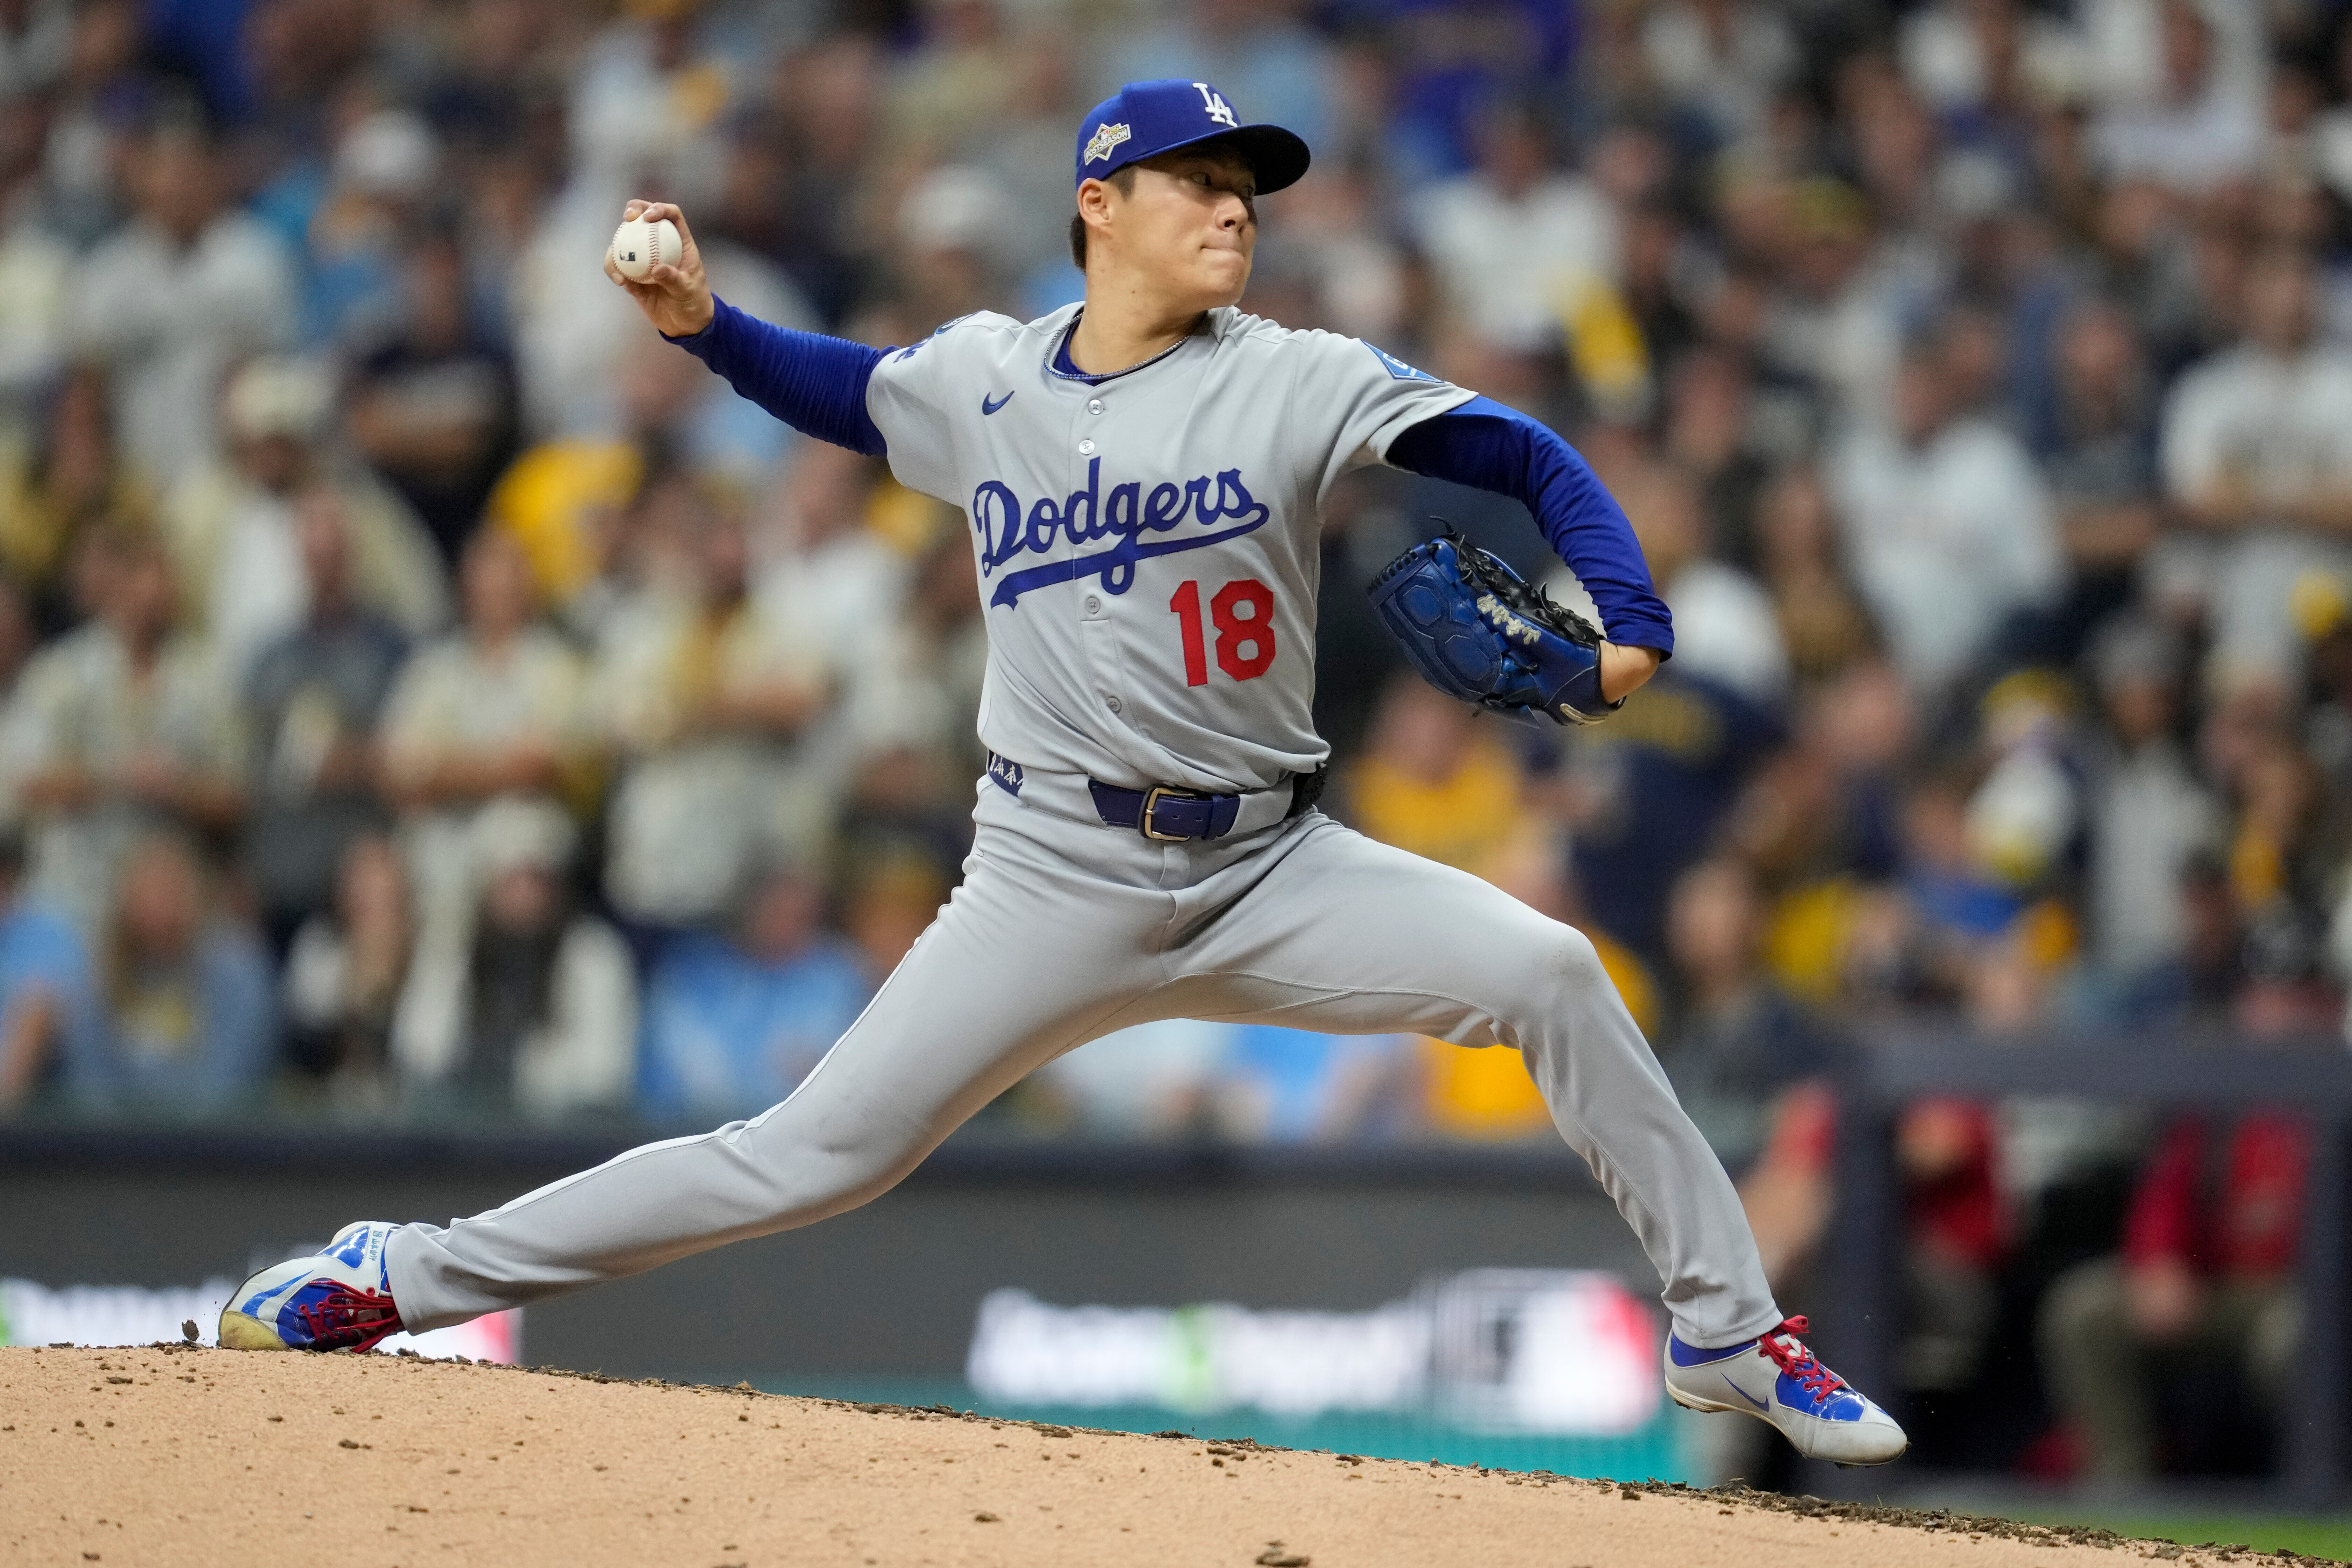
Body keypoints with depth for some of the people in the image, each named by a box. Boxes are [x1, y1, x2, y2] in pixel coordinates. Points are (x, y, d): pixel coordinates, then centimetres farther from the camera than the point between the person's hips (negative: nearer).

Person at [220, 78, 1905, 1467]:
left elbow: (1531, 459, -5)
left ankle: (1727, 1331, -8)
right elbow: (845, 390, 24)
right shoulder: (980, 379, 3)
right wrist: (706, 322, 7)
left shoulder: (1295, 383, -4)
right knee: (819, 1155, -6)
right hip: (1056, 888, 0)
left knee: (1546, 970, -20)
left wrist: (1631, 624, -21)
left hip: (1269, 873, 0)